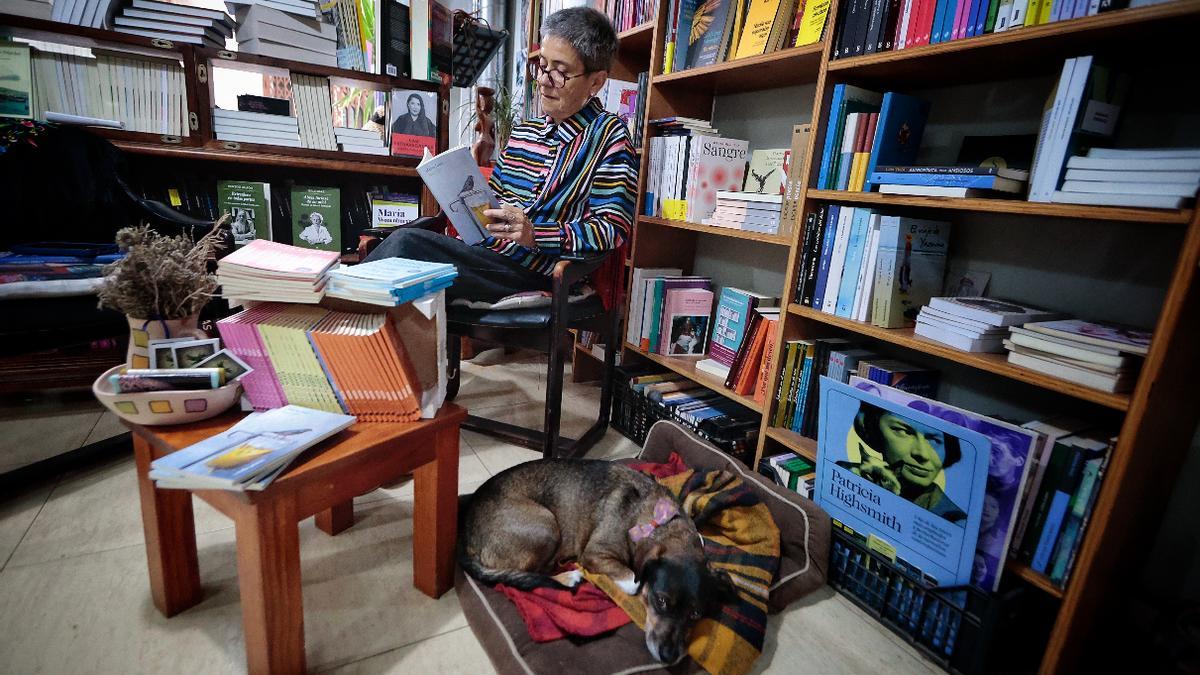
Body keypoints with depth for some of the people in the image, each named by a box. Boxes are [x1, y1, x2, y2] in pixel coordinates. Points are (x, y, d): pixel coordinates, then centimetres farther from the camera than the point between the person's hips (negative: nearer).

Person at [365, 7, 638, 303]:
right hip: (483, 253, 7)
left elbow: (614, 229, -11)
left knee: (406, 244, -21)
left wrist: (535, 234, -23)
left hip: (530, 277, -6)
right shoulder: (523, 132, 21)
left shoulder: (608, 135, -1)